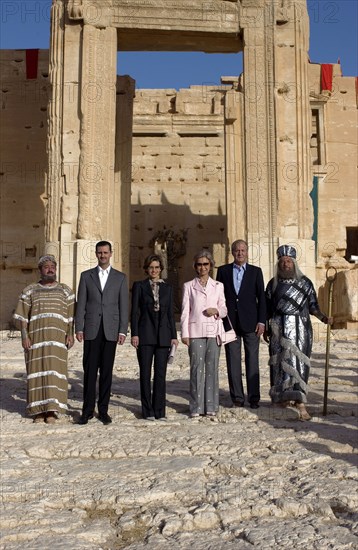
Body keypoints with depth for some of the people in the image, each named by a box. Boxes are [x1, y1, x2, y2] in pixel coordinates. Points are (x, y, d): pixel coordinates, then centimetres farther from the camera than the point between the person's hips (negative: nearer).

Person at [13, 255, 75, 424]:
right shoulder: (29, 291, 10)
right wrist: (24, 336, -6)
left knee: (55, 370, -5)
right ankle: (38, 409, 7)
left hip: (57, 337, 0)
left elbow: (71, 315, 7)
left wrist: (70, 334, -5)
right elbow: (23, 316, 5)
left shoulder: (65, 290, 11)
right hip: (36, 337, 0)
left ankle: (52, 409, 1)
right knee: (37, 371, 0)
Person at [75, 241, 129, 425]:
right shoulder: (86, 276, 9)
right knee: (90, 370, 0)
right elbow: (81, 304, 5)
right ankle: (87, 410, 9)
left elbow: (123, 306, 4)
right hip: (91, 330, 0)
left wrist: (122, 331, -4)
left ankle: (103, 410, 13)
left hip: (110, 331, 0)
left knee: (106, 371, 4)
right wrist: (78, 328, -2)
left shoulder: (120, 277, 8)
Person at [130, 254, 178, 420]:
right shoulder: (139, 286, 5)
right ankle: (148, 411, 12)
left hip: (163, 335, 2)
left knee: (161, 374, 3)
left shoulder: (167, 288, 12)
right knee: (145, 374, 3)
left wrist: (173, 336, 6)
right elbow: (134, 312, 1)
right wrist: (134, 334, -7)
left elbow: (170, 313, 11)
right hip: (145, 335, -2)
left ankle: (159, 411, 11)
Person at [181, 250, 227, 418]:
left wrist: (217, 311, -9)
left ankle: (211, 406, 11)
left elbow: (224, 309, 13)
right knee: (197, 368, -3)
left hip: (214, 331, 2)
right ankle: (196, 407, 5)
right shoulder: (189, 286, 7)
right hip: (195, 332, -1)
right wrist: (184, 333, -3)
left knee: (212, 368, 3)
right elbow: (185, 312, 4)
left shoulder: (218, 286, 12)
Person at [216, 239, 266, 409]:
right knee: (233, 362, 3)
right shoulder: (223, 270, 8)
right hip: (230, 323, 1)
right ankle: (237, 398, 11)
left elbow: (261, 298, 4)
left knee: (252, 361, 2)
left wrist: (261, 321, -4)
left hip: (250, 323, -1)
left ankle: (254, 398, 10)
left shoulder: (255, 271, 7)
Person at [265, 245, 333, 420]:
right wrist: (266, 328, 10)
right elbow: (268, 309, 11)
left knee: (298, 362, -6)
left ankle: (300, 402, -9)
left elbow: (312, 305, 3)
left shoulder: (305, 282, 4)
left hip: (300, 328, -1)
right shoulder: (273, 283, 8)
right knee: (280, 362, 4)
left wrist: (323, 317, -13)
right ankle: (283, 396, 19)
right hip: (279, 329, 1)